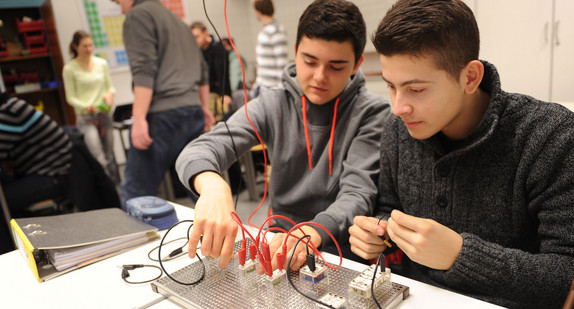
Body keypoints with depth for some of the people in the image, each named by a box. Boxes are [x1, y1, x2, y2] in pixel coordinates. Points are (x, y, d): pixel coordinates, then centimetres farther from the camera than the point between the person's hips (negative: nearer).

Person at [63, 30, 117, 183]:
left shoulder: (102, 63, 7)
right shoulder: (70, 69, -2)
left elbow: (110, 87, 14)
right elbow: (70, 98, -1)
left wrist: (110, 93, -9)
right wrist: (86, 106, -20)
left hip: (104, 114, 4)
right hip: (85, 118, -4)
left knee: (110, 156, 10)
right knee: (100, 159, -17)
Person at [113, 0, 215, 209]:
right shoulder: (176, 20, 26)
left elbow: (144, 71, -14)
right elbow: (202, 70, 27)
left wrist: (139, 119, -18)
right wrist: (204, 107, 33)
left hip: (163, 114, -8)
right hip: (193, 112, 8)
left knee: (135, 195, -3)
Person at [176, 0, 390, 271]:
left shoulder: (372, 113, -7)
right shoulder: (272, 105, -2)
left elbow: (358, 193, -15)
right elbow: (198, 151, -13)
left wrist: (313, 233, -36)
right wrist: (213, 186, -38)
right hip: (281, 236, 2)